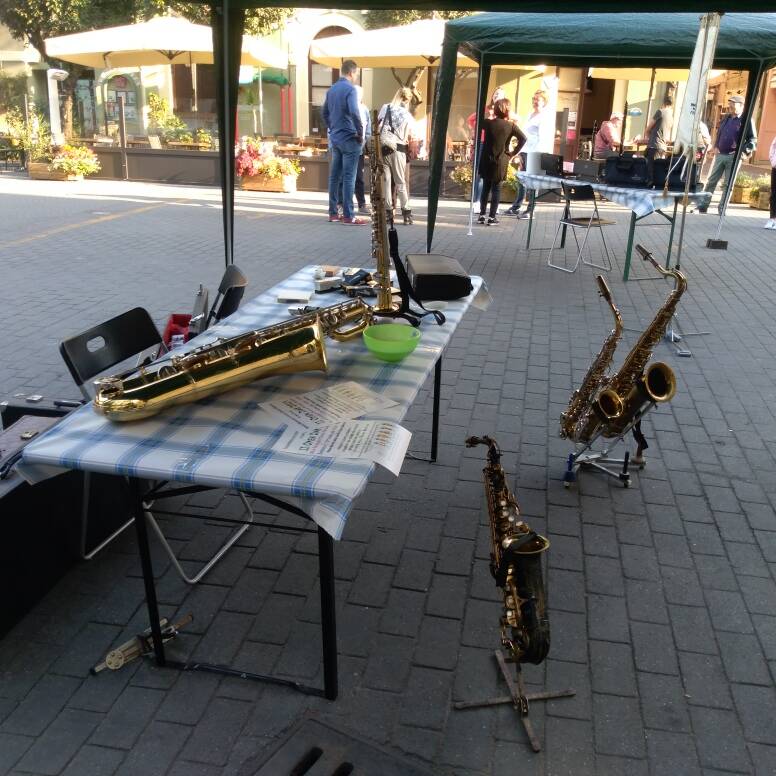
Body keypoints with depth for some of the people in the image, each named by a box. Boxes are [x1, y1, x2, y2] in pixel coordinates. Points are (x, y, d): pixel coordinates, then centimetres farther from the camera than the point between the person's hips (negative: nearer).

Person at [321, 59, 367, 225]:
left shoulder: (331, 90, 12)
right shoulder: (350, 89, -12)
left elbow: (325, 113, 20)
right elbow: (354, 112, -24)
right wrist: (360, 133, -14)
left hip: (335, 138, 8)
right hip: (349, 139, -8)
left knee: (334, 176, 9)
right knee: (349, 178, -6)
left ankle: (333, 213, 14)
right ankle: (348, 216, -6)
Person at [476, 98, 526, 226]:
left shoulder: (488, 123, -2)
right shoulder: (511, 126, -6)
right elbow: (523, 139, -14)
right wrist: (513, 153, -6)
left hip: (486, 160, 2)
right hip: (501, 162, -2)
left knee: (485, 188, 12)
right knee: (496, 190, 3)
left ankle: (482, 215, 11)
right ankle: (492, 217, 2)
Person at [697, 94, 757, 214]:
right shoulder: (726, 119, 13)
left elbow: (753, 140, -6)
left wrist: (743, 151, -19)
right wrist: (715, 147, 8)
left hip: (734, 157, -5)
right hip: (720, 155, 5)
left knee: (728, 184, 1)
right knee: (711, 181, 3)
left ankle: (722, 209, 8)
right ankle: (702, 207, 6)